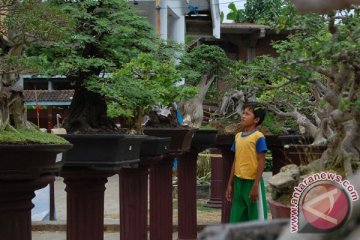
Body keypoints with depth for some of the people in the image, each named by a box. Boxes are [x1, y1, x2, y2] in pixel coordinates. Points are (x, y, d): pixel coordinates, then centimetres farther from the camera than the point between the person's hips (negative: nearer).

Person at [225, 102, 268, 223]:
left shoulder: (258, 137, -10)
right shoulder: (238, 136, 10)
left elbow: (261, 162, -12)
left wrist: (256, 185, -16)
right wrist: (230, 184, 13)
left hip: (252, 182, -7)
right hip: (239, 182, 7)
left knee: (257, 220, 0)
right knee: (237, 220, 9)